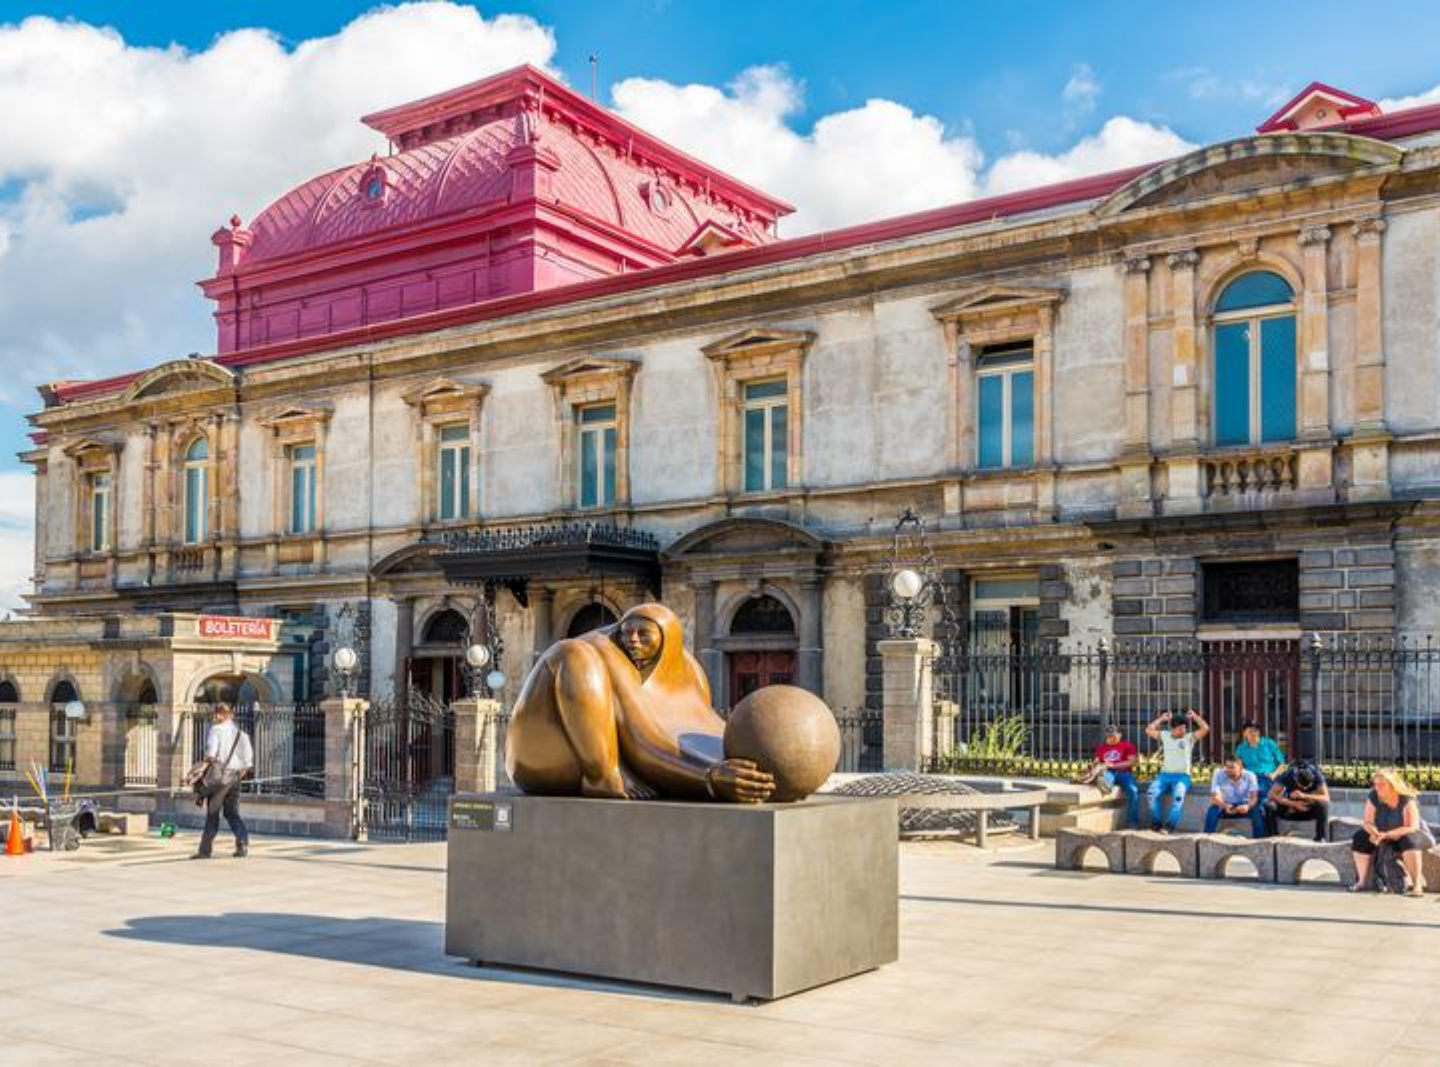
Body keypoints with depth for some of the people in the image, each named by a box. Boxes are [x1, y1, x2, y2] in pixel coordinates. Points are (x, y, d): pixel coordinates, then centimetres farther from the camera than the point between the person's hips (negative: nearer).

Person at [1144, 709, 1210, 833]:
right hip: (1164, 774, 2)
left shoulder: (1189, 738, 10)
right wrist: (1161, 719, 15)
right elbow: (1149, 730, 13)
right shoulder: (1165, 736, 16)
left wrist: (1194, 716, 7)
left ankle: (1169, 826, -39)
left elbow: (1205, 728, 1)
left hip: (1182, 776, -2)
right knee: (1153, 792, -29)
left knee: (1178, 795, -35)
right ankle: (1156, 823, -21)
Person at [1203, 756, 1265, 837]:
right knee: (1213, 810, -32)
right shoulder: (1219, 775, -16)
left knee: (1257, 811, -31)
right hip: (1225, 806, 0)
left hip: (1243, 806, 0)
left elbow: (1254, 797, -19)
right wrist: (1225, 806, -44)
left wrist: (1248, 806, -43)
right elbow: (1215, 798, -22)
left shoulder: (1250, 776, -14)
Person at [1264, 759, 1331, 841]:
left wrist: (1304, 796, -42)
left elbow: (1326, 798, -29)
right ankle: (1272, 837, -14)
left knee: (1323, 805, -34)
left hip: (1309, 810, 0)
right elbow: (1271, 795, -27)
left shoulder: (1317, 775, -23)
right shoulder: (1287, 774, -24)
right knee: (1269, 805, -30)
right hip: (1290, 807, 0)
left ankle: (1320, 838, -18)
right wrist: (1294, 804, -35)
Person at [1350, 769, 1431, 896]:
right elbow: (1368, 823, -8)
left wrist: (1386, 835, -36)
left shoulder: (1407, 800, -26)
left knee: (1408, 840, -38)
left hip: (1413, 834, -5)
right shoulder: (1373, 798, -13)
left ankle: (1418, 883, -34)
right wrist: (1376, 834, -30)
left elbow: (1412, 828, -30)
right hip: (1386, 837, 5)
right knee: (1360, 838, -15)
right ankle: (1363, 881, -11)